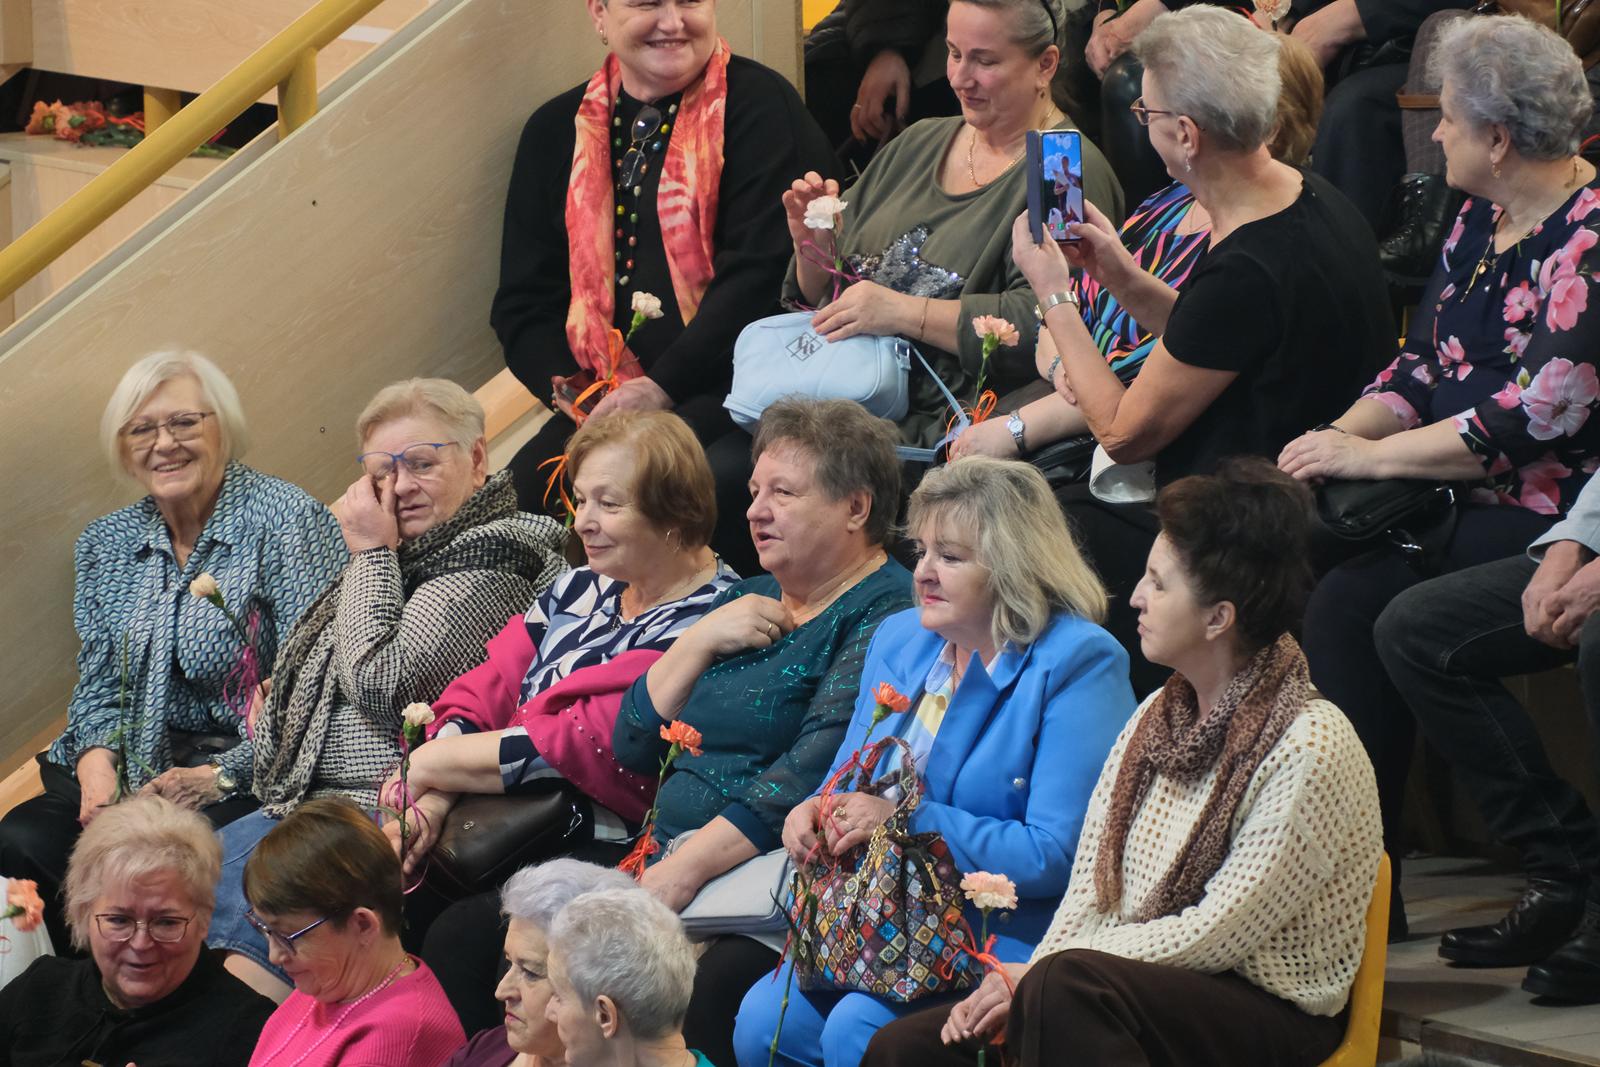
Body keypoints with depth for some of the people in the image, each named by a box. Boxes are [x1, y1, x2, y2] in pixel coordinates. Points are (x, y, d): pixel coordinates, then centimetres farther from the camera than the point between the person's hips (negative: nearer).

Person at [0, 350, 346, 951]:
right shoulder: (107, 546, 15)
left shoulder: (287, 521, -5)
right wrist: (98, 758, -7)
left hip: (254, 780, -6)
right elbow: (99, 685, 16)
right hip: (139, 774, 6)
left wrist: (220, 776, -18)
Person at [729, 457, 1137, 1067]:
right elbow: (849, 775, 22)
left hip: (1006, 932, -7)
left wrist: (909, 820, -19)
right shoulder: (898, 639, 12)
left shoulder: (1079, 665, -12)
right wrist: (816, 812, -3)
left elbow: (1056, 855, -19)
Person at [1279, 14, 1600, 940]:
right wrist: (1340, 437, -3)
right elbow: (1424, 369, 17)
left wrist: (1366, 457, -16)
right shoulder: (1482, 222, 14)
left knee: (1360, 597, -27)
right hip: (1464, 499, 8)